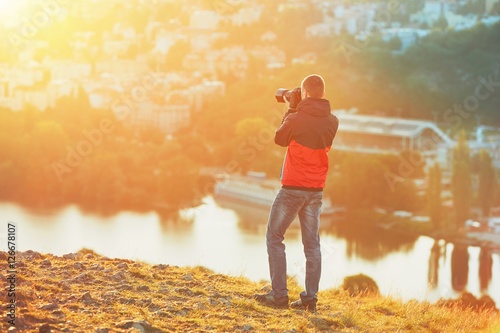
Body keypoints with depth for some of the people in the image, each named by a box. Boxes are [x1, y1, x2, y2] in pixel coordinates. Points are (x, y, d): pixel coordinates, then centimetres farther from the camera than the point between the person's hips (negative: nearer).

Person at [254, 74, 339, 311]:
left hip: (292, 188, -5)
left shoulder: (296, 119, -17)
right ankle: (310, 298, 8)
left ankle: (279, 295, 1)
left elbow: (280, 139, 2)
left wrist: (291, 109, 9)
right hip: (316, 190, 5)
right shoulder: (332, 121, -1)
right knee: (312, 243, 10)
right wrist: (297, 111, 12)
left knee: (274, 237, 6)